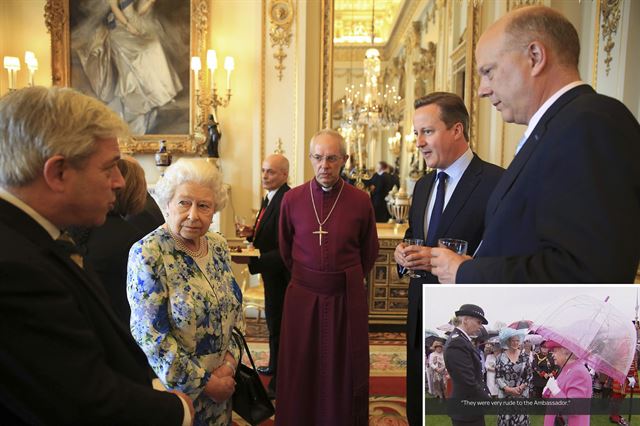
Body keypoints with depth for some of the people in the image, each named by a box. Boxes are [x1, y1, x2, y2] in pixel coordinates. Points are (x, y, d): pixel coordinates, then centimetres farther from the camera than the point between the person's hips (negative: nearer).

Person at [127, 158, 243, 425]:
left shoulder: (218, 246, -2)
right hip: (176, 389, -5)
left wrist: (230, 360, -7)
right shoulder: (147, 254, -20)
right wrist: (204, 382, -16)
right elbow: (150, 336, -21)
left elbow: (235, 306, 5)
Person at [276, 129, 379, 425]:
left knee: (344, 373, 12)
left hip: (346, 297, -1)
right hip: (302, 295, 1)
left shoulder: (360, 201, -6)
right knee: (300, 373, 13)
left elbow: (369, 251, 8)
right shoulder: (292, 199, -3)